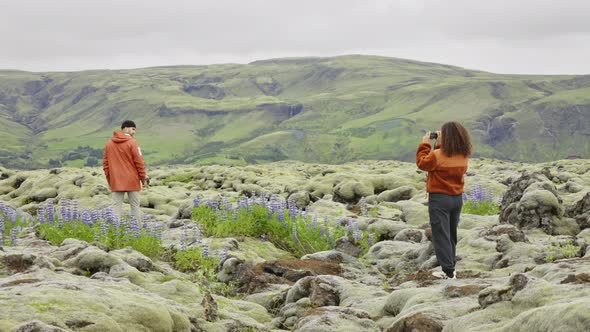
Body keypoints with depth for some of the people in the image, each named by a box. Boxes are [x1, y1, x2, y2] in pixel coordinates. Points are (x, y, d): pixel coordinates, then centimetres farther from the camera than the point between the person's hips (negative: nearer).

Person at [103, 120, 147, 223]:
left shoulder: (109, 143, 8)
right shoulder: (132, 143, -8)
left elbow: (105, 163, 10)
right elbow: (139, 162, -10)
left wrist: (109, 180, 16)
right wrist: (143, 178, -1)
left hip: (116, 182, 4)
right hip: (132, 181, -3)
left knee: (116, 206, 3)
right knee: (135, 206, 5)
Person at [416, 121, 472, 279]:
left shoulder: (437, 155, -19)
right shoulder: (464, 156, 0)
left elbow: (422, 163, -3)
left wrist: (425, 144, 2)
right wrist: (439, 145, 12)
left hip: (439, 198, -6)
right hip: (457, 198, 6)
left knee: (441, 235, -2)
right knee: (451, 235, 17)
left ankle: (448, 271, -6)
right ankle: (450, 266, 21)